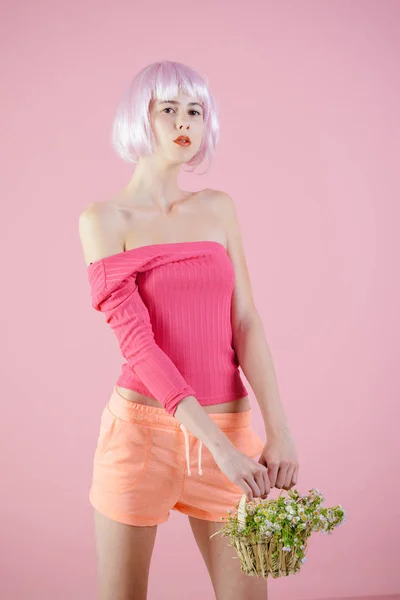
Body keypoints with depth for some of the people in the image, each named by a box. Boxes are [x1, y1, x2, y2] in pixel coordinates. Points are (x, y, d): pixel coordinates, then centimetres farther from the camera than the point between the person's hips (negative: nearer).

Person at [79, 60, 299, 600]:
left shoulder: (219, 207, 9)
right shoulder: (104, 219, -4)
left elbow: (244, 323, 4)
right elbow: (136, 340, -13)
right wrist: (218, 444, -20)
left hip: (228, 429, 3)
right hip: (142, 428, -3)